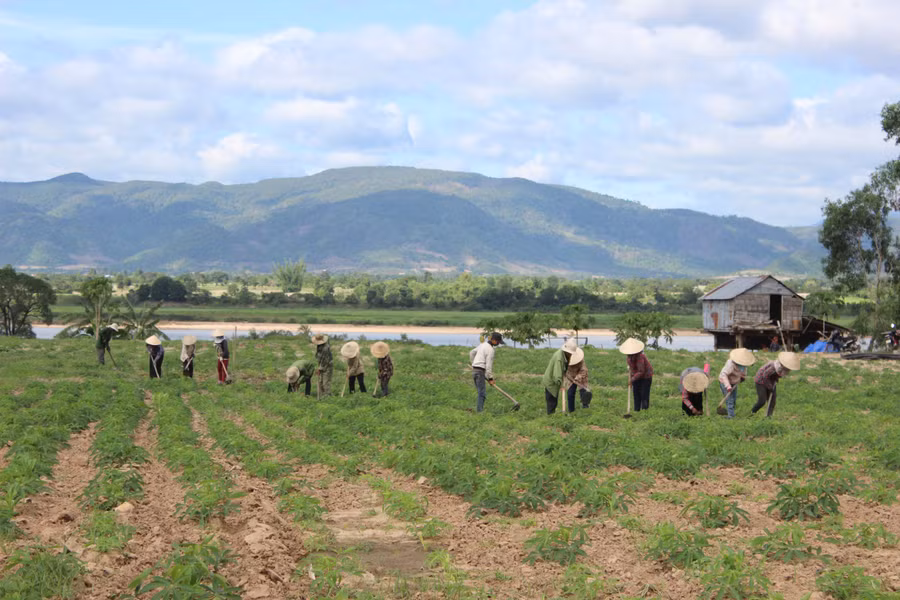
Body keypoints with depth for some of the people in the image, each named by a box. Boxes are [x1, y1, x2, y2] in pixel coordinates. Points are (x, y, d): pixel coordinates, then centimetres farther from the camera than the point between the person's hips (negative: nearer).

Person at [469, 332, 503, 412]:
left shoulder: (483, 344, 13)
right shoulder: (490, 349, -15)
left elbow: (472, 352, 26)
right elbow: (489, 365, -16)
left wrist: (473, 363, 34)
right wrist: (490, 378, -9)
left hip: (474, 370, 9)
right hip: (480, 371, -9)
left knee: (481, 393, 13)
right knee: (482, 393, -10)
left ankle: (479, 410, 12)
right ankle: (479, 411, -14)